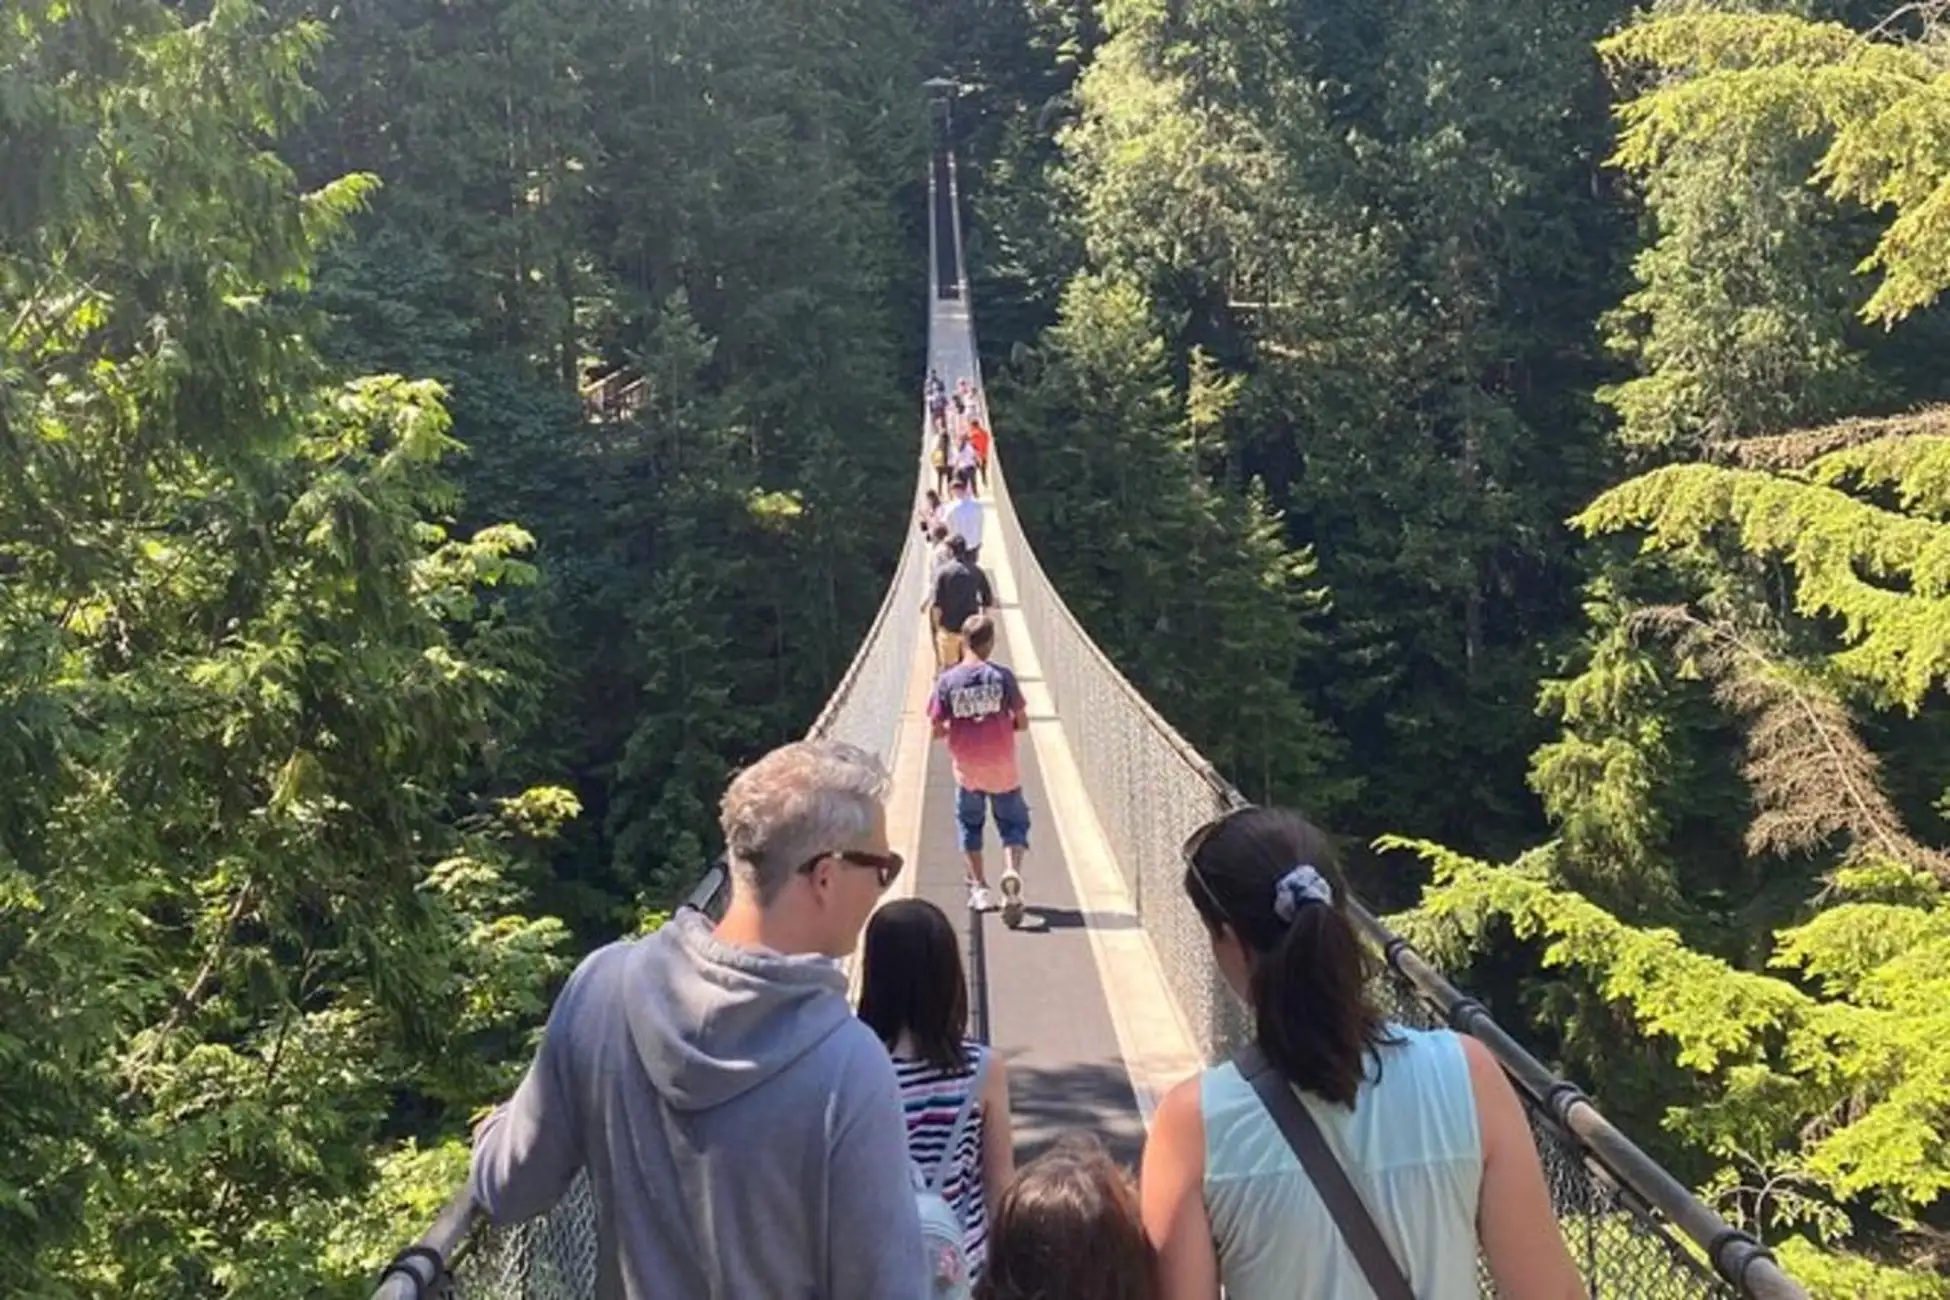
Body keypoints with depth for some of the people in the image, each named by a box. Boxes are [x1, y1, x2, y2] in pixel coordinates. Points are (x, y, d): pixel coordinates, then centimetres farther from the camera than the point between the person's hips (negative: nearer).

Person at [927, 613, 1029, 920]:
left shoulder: (948, 681, -7)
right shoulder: (1002, 676, -9)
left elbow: (938, 730, -4)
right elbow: (1022, 722, -4)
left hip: (967, 769, 1)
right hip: (1002, 768, -1)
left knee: (969, 824, 21)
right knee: (1013, 823, 12)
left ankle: (978, 887, 20)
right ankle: (1011, 870, -15)